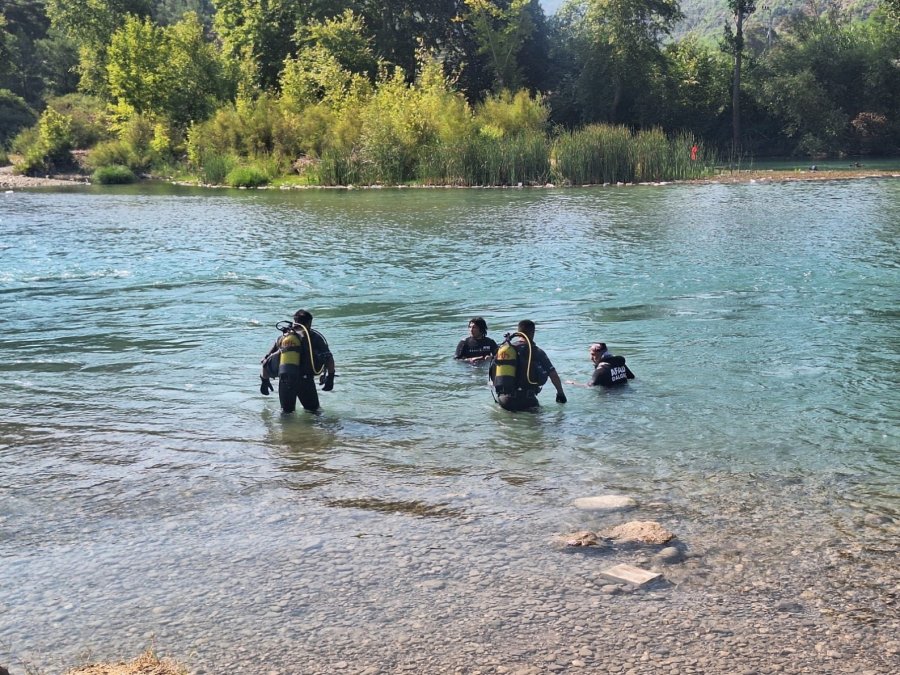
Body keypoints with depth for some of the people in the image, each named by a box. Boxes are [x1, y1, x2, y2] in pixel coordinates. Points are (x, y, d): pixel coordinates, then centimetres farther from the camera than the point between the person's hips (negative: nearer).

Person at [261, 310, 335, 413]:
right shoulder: (313, 336, 5)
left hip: (284, 381, 3)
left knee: (287, 410, 18)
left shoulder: (282, 337, 15)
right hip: (305, 380, -2)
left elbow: (266, 362, 17)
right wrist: (330, 378, 7)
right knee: (313, 410, 13)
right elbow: (329, 358, -3)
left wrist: (265, 381, 27)